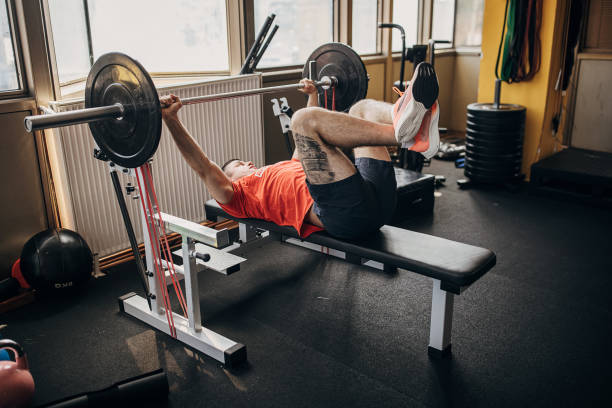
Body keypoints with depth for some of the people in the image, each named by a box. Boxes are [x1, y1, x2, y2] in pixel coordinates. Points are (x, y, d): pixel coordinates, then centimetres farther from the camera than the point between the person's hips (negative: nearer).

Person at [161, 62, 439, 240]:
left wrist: (313, 96, 56)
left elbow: (306, 145, 51)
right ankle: (400, 132, -36)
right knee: (303, 119, -18)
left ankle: (418, 132, -26)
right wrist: (171, 120, 1)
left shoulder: (285, 170, 41)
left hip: (378, 198, 8)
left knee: (363, 108, 10)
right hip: (345, 213, -8)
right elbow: (203, 166, 9)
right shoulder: (237, 194, 22)